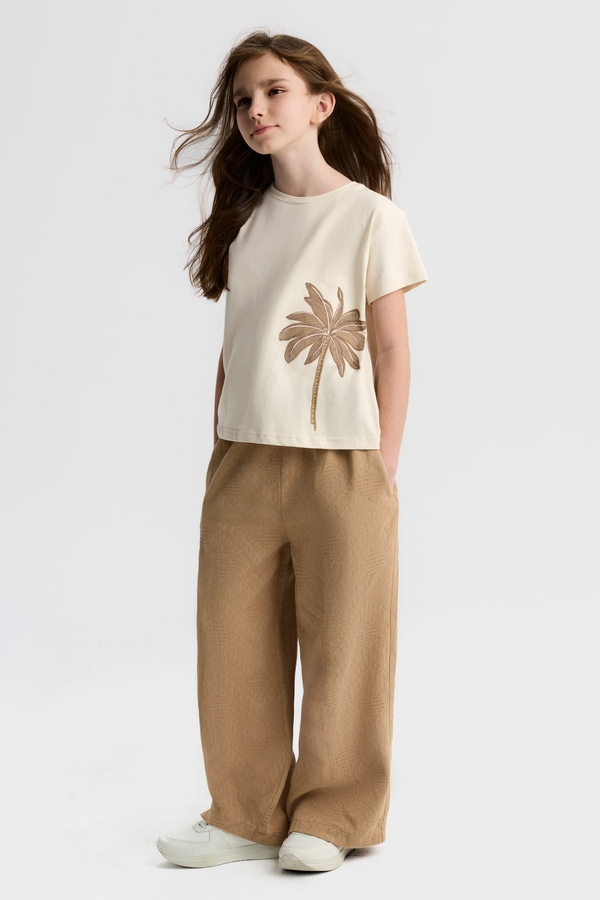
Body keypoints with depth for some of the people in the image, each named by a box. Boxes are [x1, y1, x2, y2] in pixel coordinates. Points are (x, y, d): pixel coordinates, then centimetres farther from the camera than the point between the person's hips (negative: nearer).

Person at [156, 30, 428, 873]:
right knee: (233, 645, 7)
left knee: (341, 645, 5)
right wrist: (219, 457, 9)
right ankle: (248, 814, 21)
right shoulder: (242, 218, 11)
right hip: (242, 463, 5)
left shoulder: (370, 215, -3)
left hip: (340, 463, -5)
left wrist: (383, 471, -7)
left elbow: (392, 351, -4)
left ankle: (332, 815, 21)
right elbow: (233, 348, 13)